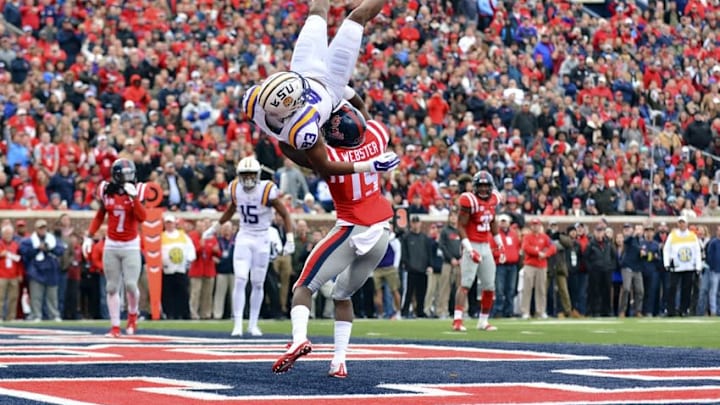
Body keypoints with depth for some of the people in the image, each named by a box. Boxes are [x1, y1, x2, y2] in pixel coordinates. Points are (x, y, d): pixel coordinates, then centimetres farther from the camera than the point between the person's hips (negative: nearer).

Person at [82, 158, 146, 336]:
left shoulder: (137, 191, -6)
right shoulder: (106, 191, 0)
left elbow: (142, 217, -19)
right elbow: (100, 216, 13)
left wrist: (134, 197, -28)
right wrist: (89, 237, 9)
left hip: (131, 245, -2)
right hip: (111, 245, 2)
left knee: (130, 284, -11)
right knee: (112, 287, 3)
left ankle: (132, 315, 18)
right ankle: (115, 326, 10)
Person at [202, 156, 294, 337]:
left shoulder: (267, 191, -17)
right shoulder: (235, 189, -5)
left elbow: (285, 214, -9)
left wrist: (290, 240, -15)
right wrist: (215, 227, 23)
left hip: (262, 240, -2)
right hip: (243, 238, 2)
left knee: (257, 284, 6)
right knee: (240, 281, -10)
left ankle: (253, 324, 18)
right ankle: (238, 324, -8)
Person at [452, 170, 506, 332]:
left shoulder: (493, 199, 6)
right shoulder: (469, 200, -14)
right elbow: (461, 226, -16)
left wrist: (500, 244, 22)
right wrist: (469, 250, -23)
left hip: (486, 246, 7)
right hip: (472, 245, -7)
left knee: (489, 286, 9)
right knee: (465, 284, -15)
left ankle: (483, 321, 20)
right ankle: (457, 320, -19)